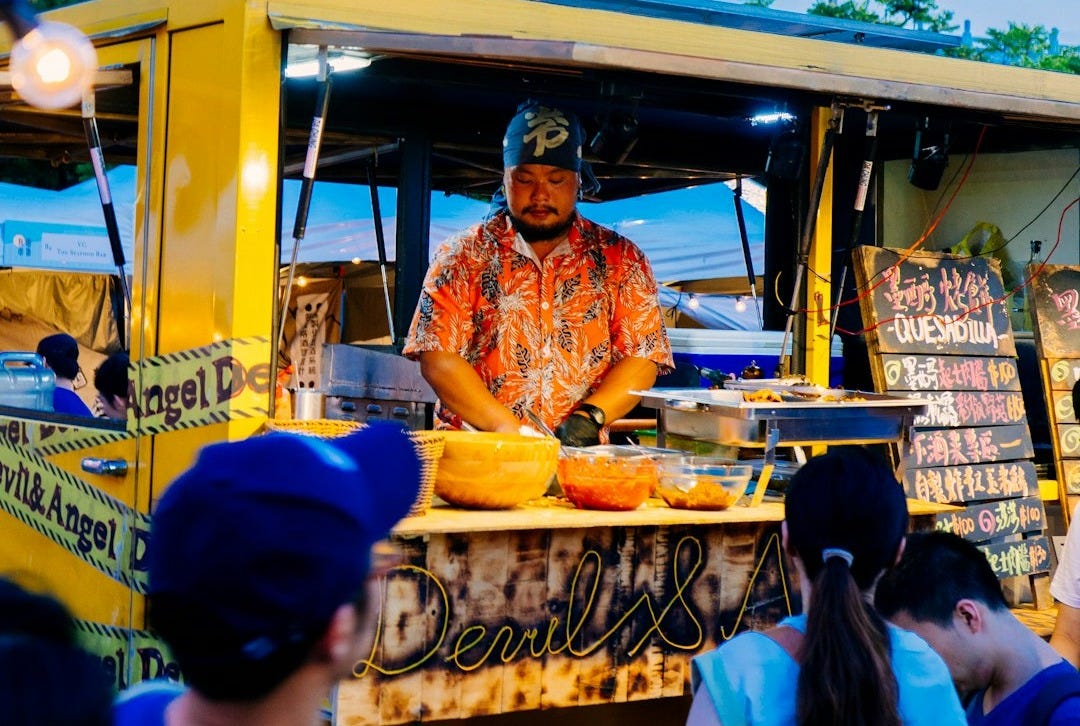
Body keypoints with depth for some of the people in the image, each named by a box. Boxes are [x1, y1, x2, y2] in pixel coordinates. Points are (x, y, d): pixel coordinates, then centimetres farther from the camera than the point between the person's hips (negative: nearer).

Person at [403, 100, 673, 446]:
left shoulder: (621, 260, 11)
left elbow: (643, 358, 6)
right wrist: (503, 425, -13)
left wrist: (588, 417, -10)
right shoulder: (464, 256, 8)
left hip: (579, 457, 1)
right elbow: (437, 356, 0)